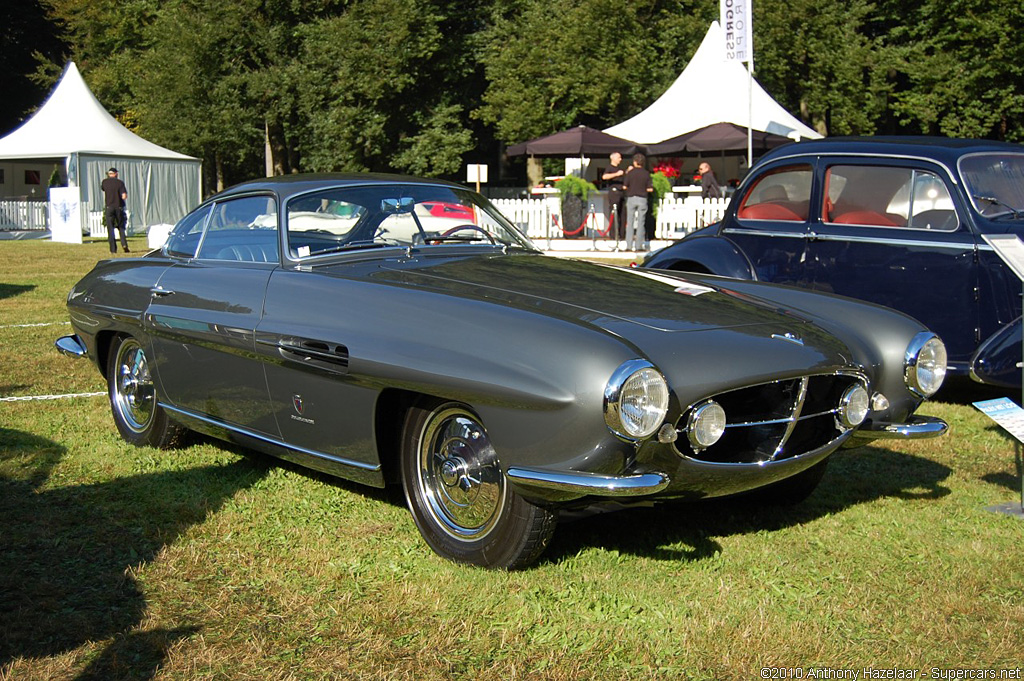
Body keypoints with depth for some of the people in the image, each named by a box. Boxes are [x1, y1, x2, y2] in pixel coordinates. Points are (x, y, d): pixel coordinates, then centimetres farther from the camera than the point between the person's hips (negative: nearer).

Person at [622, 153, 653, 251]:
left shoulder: (630, 172, -5)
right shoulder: (646, 173, -2)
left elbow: (624, 186, -4)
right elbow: (650, 189, -3)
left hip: (631, 198, 0)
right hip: (642, 199, 0)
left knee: (630, 223, 5)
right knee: (641, 223, 4)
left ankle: (629, 245, 1)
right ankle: (638, 245, 1)